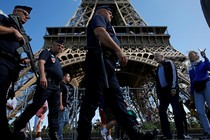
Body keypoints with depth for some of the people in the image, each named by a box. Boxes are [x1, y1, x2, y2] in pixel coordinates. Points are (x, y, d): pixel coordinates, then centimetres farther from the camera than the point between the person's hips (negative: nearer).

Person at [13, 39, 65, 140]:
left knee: (54, 110, 2)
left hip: (55, 86, 8)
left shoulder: (57, 60, 32)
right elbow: (41, 62, -11)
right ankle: (18, 126, -1)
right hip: (46, 82, -8)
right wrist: (42, 76, -29)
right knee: (36, 105, -13)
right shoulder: (47, 52, 9)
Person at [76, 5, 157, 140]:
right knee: (92, 98, -14)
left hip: (107, 63, 10)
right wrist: (119, 50, -20)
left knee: (116, 98, 0)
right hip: (100, 58, -10)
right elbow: (100, 32, -12)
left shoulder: (104, 24, 40)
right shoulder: (98, 17, 13)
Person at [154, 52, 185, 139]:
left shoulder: (169, 63, 4)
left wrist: (173, 87, -19)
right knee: (162, 112, -3)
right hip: (163, 92, 6)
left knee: (176, 111, -7)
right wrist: (158, 93, 10)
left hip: (171, 90, -6)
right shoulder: (158, 69, 20)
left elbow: (174, 74, -8)